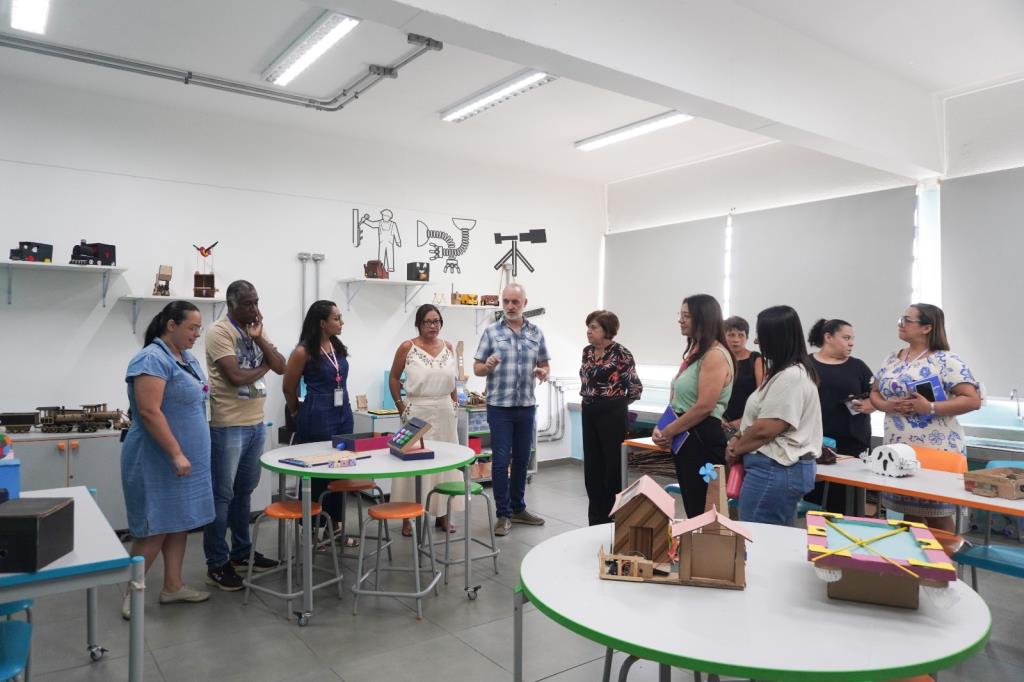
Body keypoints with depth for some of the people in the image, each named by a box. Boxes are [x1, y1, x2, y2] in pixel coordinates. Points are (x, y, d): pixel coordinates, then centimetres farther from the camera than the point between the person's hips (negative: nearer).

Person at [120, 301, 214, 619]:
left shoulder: (188, 359, 11)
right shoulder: (152, 359, -17)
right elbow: (149, 412, -24)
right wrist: (176, 453, -24)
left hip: (187, 458, 9)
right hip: (159, 460, -9)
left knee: (179, 522, 13)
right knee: (155, 528, -2)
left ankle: (172, 586, 23)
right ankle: (132, 592, 15)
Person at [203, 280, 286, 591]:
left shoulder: (256, 330, 11)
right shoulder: (218, 331, -12)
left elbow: (281, 367, 4)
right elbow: (235, 377, -21)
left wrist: (259, 338, -7)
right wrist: (263, 367, -3)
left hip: (256, 423, 8)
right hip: (228, 426, -7)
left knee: (244, 491, 17)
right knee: (222, 494, 2)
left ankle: (241, 552, 30)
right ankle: (216, 564, 13)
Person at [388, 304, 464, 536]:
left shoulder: (447, 347, 6)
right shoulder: (407, 348, -6)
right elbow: (393, 378, 1)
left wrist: (455, 403, 11)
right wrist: (401, 408, -4)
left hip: (444, 412, 4)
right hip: (417, 411, -4)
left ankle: (443, 514, 21)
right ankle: (407, 516, 10)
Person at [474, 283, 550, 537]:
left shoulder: (536, 333, 6)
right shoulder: (491, 332, -2)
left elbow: (545, 364, 12)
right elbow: (477, 368, -1)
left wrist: (543, 372, -11)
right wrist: (488, 366, -23)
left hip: (527, 406, 3)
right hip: (499, 406, -3)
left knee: (522, 459, 12)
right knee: (501, 460, -1)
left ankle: (518, 508, 26)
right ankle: (503, 514, 10)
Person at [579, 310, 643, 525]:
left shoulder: (621, 353, -13)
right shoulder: (587, 351, 8)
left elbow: (636, 388, -7)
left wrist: (616, 401, 5)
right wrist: (590, 398, 14)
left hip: (612, 413, -7)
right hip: (589, 412, 7)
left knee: (613, 465, 1)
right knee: (592, 466, 11)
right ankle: (596, 517, 23)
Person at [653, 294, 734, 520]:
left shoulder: (715, 355, -15)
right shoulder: (694, 351, 15)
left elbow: (705, 406, -22)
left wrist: (668, 432, -13)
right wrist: (661, 428, 3)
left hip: (703, 439, -10)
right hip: (684, 438, 10)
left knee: (703, 512, 0)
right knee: (691, 509, 17)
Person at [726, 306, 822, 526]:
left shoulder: (790, 376, -19)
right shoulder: (790, 373, 14)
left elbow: (765, 429, -21)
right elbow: (760, 418, 19)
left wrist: (736, 449, -6)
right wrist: (739, 439, 4)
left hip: (774, 470, -10)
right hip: (780, 468, 10)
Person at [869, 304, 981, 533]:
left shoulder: (946, 361, -9)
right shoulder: (893, 359, 10)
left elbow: (973, 400, -14)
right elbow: (875, 393, 16)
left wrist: (930, 408, -23)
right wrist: (887, 405, -5)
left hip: (936, 452, -6)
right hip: (898, 450, 6)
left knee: (937, 515, 3)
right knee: (909, 512, 15)